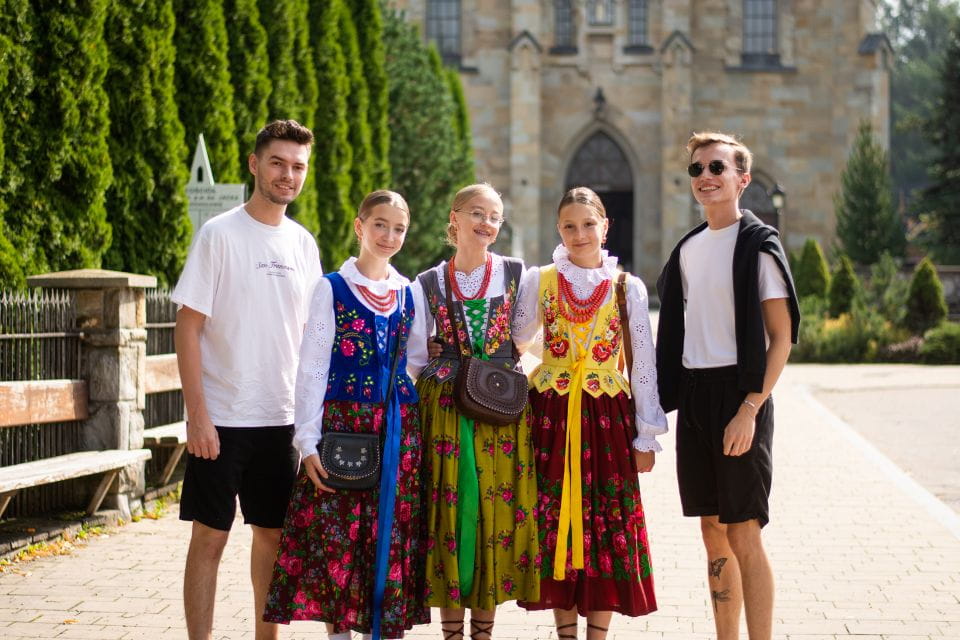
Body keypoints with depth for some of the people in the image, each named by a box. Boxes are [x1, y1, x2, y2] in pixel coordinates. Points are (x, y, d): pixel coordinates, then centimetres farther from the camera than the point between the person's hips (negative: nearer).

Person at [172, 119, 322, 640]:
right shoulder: (220, 234, -6)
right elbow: (188, 327, -9)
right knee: (210, 537, 0)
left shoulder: (304, 244, 9)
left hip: (281, 419, 5)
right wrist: (197, 414, -15)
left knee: (273, 534, 11)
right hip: (222, 417, -5)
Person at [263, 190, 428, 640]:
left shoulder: (409, 293, 11)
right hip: (343, 423, -3)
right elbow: (311, 367, -3)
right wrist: (308, 440, -11)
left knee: (391, 539, 4)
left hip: (398, 431, 4)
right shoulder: (332, 288, -1)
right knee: (336, 539, -3)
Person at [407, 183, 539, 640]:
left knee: (496, 509, 0)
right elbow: (414, 358, 9)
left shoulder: (515, 274, 6)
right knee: (448, 508, -1)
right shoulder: (427, 284, 7)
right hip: (444, 409, 0)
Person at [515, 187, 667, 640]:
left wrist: (647, 437, 1)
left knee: (609, 523, 0)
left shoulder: (628, 288, 3)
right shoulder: (539, 282, 4)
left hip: (607, 416, 0)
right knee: (557, 522, 2)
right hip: (552, 416, 0)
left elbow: (644, 366, 3)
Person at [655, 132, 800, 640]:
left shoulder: (758, 244, -7)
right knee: (712, 531, 10)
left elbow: (782, 336, -11)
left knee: (742, 534, -8)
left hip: (738, 392, -7)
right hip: (693, 394, 7)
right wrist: (666, 402, 11)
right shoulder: (687, 250, 13)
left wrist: (749, 409, -19)